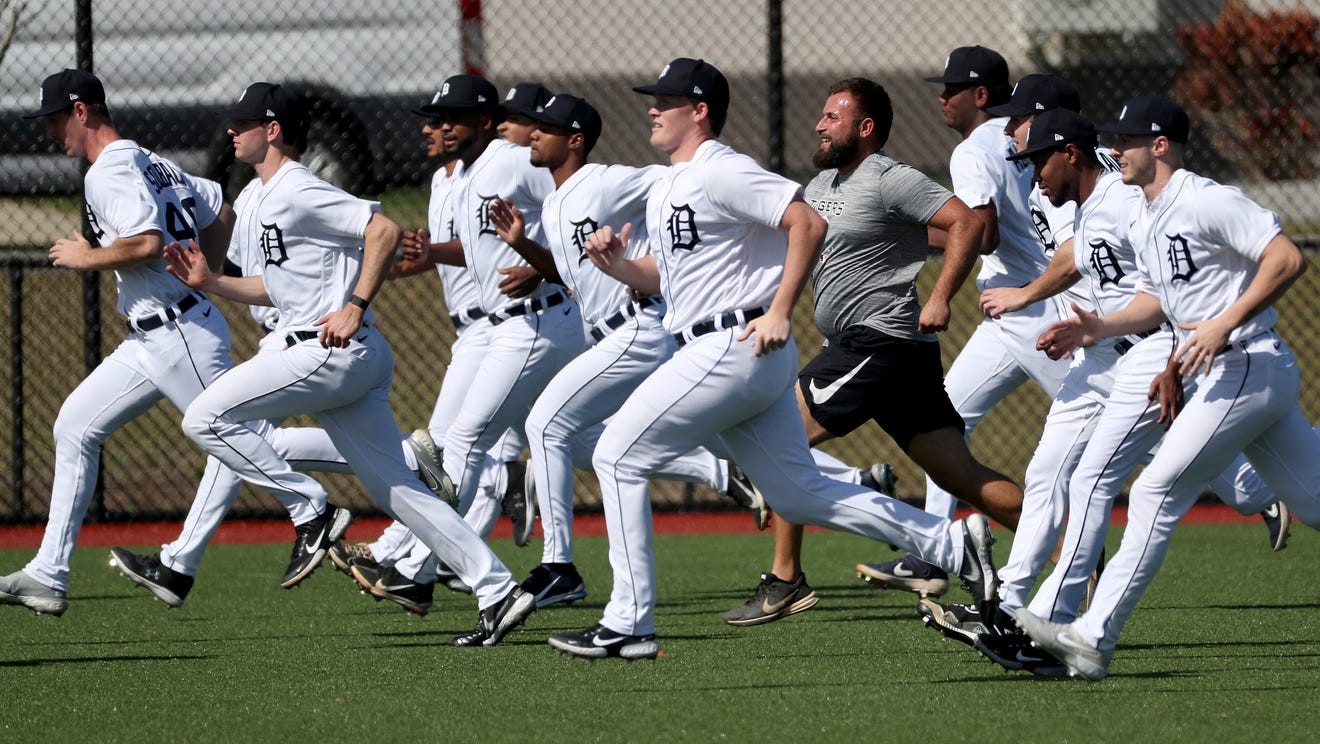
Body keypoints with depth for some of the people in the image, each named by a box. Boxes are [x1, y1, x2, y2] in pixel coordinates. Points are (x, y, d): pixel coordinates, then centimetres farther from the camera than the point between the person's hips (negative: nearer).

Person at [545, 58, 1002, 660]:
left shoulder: (720, 173, -12)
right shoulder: (665, 191, 20)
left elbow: (807, 223, -19)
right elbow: (664, 276, 26)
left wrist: (779, 312, -21)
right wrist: (617, 265, 6)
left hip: (737, 345, -10)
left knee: (618, 456, -6)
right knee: (798, 495, 9)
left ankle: (629, 625, -6)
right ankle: (951, 545, 9)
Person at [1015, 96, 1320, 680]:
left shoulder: (1207, 202, -14)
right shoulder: (1141, 220, 15)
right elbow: (1158, 300, 25)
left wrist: (1224, 325, -23)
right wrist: (1101, 328, 8)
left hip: (1247, 366, -10)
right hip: (1216, 377, 10)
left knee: (1156, 494, -10)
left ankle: (1093, 640, -9)